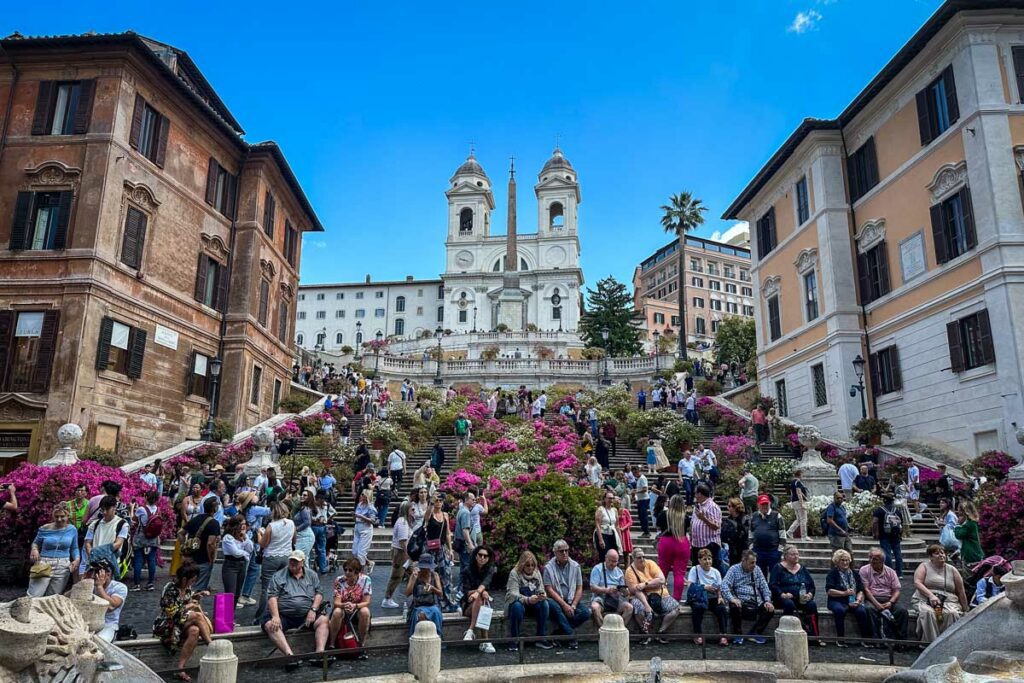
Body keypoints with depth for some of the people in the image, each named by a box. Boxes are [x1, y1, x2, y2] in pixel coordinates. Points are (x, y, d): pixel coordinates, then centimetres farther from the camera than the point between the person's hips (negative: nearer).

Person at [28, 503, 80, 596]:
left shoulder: (72, 530, 4)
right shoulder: (44, 529, -1)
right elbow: (36, 543, 14)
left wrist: (77, 559, -5)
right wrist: (34, 549, -8)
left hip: (62, 568, 2)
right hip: (43, 564, -2)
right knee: (33, 597, -9)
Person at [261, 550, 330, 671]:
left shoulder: (312, 575, 13)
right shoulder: (278, 576, 5)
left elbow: (319, 593, 9)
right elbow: (272, 597, -5)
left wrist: (313, 609, -10)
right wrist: (275, 616, -20)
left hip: (306, 615, 2)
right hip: (283, 615, -2)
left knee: (323, 620, -22)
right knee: (270, 625, -32)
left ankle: (320, 652, -32)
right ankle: (289, 654, -44)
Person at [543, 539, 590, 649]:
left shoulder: (575, 566, 6)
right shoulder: (548, 568, -3)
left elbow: (579, 589, 5)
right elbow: (549, 590, -9)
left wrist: (573, 606, -10)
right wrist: (564, 605, -18)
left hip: (571, 601, 3)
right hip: (556, 601, -3)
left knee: (586, 612, -25)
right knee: (553, 605, -37)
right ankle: (571, 636, -29)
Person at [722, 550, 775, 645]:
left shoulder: (757, 569, 14)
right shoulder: (734, 569, 0)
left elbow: (764, 587, 13)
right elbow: (724, 585, -11)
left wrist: (767, 601, -5)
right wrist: (732, 599, -28)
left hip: (756, 602, 4)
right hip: (740, 601, -4)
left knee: (770, 609, -21)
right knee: (734, 607, -35)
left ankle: (753, 633, -6)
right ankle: (738, 634, -10)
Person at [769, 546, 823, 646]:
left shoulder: (802, 569, 17)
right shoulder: (779, 568, 2)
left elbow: (812, 584, 13)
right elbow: (772, 585, -7)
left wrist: (809, 594, -8)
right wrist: (782, 594, -23)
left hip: (802, 599, 4)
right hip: (785, 599, -4)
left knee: (812, 605, -25)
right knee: (789, 604, -36)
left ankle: (813, 636, -22)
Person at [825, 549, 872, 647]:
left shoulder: (854, 574, 16)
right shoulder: (832, 574, 3)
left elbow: (861, 590, 9)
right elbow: (829, 591, -7)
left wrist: (858, 600, -9)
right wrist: (844, 593, -15)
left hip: (853, 602, 3)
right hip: (837, 601, -3)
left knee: (861, 611, -28)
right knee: (840, 610, -35)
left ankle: (865, 639, -15)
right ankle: (840, 639, -23)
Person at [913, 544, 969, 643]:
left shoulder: (952, 570, 16)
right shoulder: (924, 566, 11)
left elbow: (961, 592, 18)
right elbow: (917, 583, -5)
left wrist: (965, 611, 15)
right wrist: (931, 595, -19)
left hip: (948, 601, 2)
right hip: (924, 600, -1)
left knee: (952, 613, -34)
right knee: (927, 612, -35)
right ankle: (930, 642, -35)